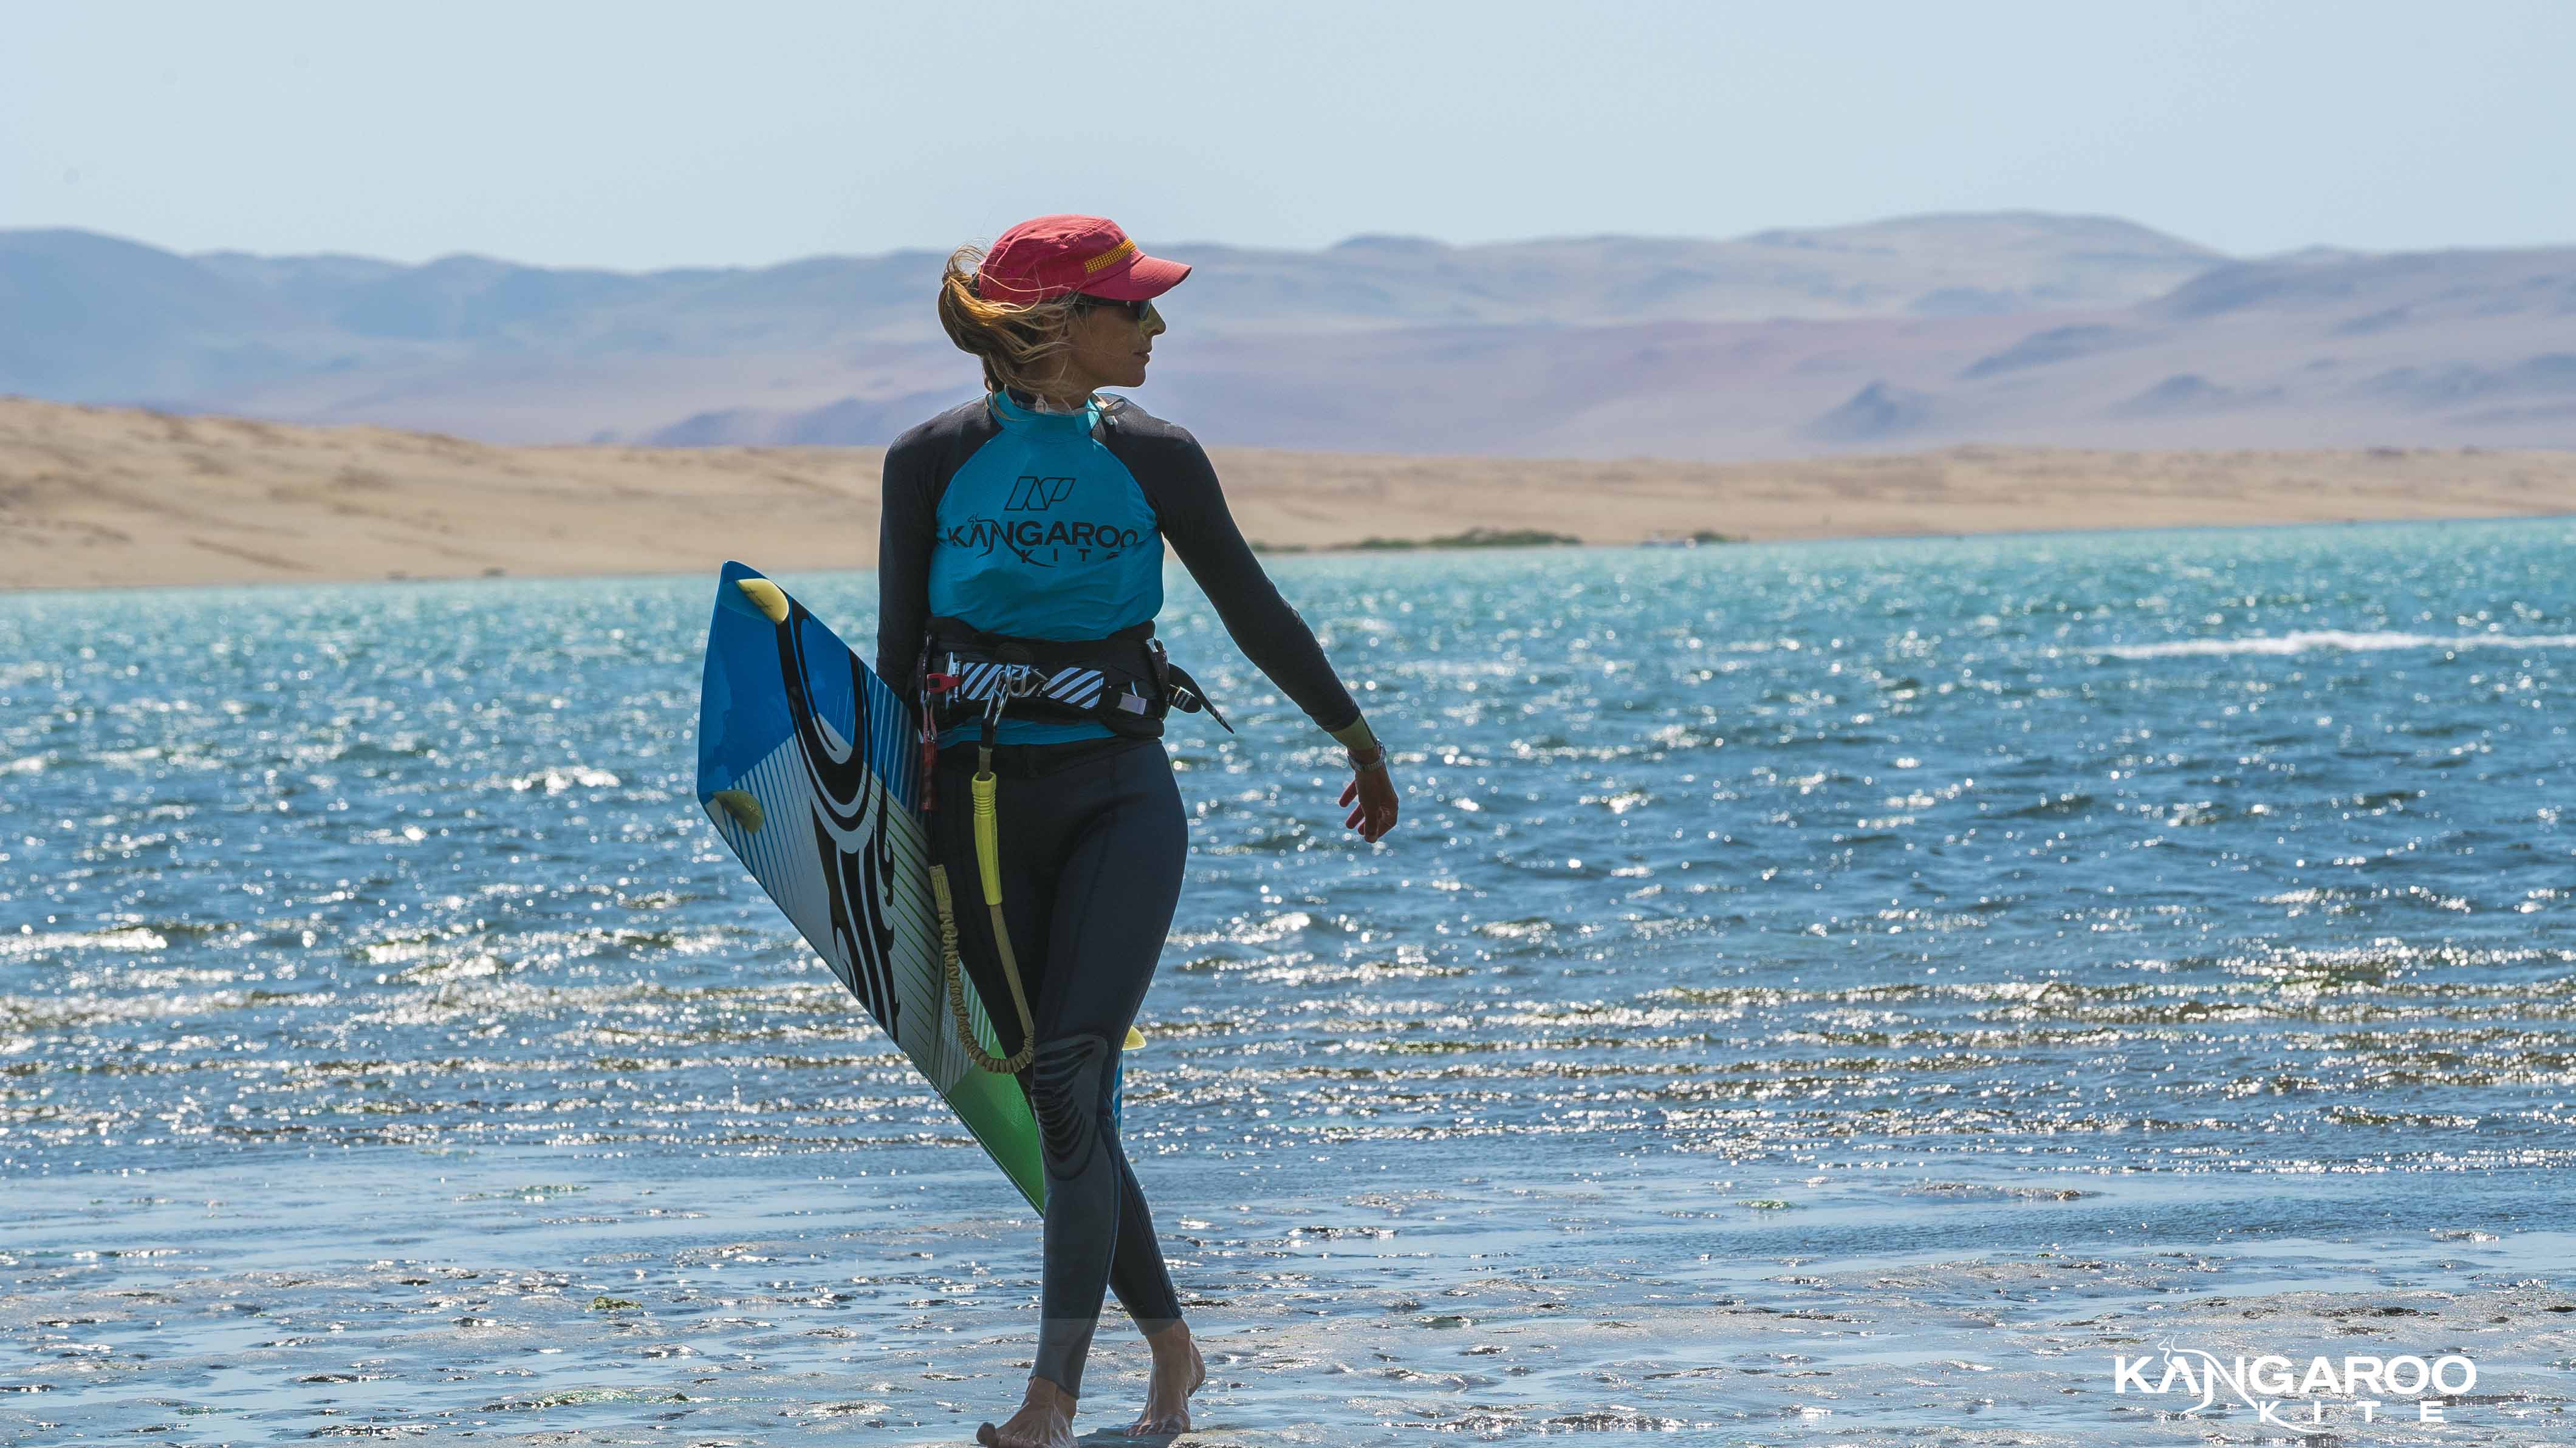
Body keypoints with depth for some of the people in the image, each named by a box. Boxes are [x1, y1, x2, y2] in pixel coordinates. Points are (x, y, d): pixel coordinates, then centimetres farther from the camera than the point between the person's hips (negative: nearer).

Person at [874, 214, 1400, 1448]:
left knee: (1072, 1082, -15)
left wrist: (1357, 737, 23)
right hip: (981, 805, 1)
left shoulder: (1152, 460, 1)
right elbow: (899, 653, 4)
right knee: (1056, 1102, 3)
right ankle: (1170, 1348, 22)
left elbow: (1253, 611, 13)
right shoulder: (932, 463, -3)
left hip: (1118, 799, -1)